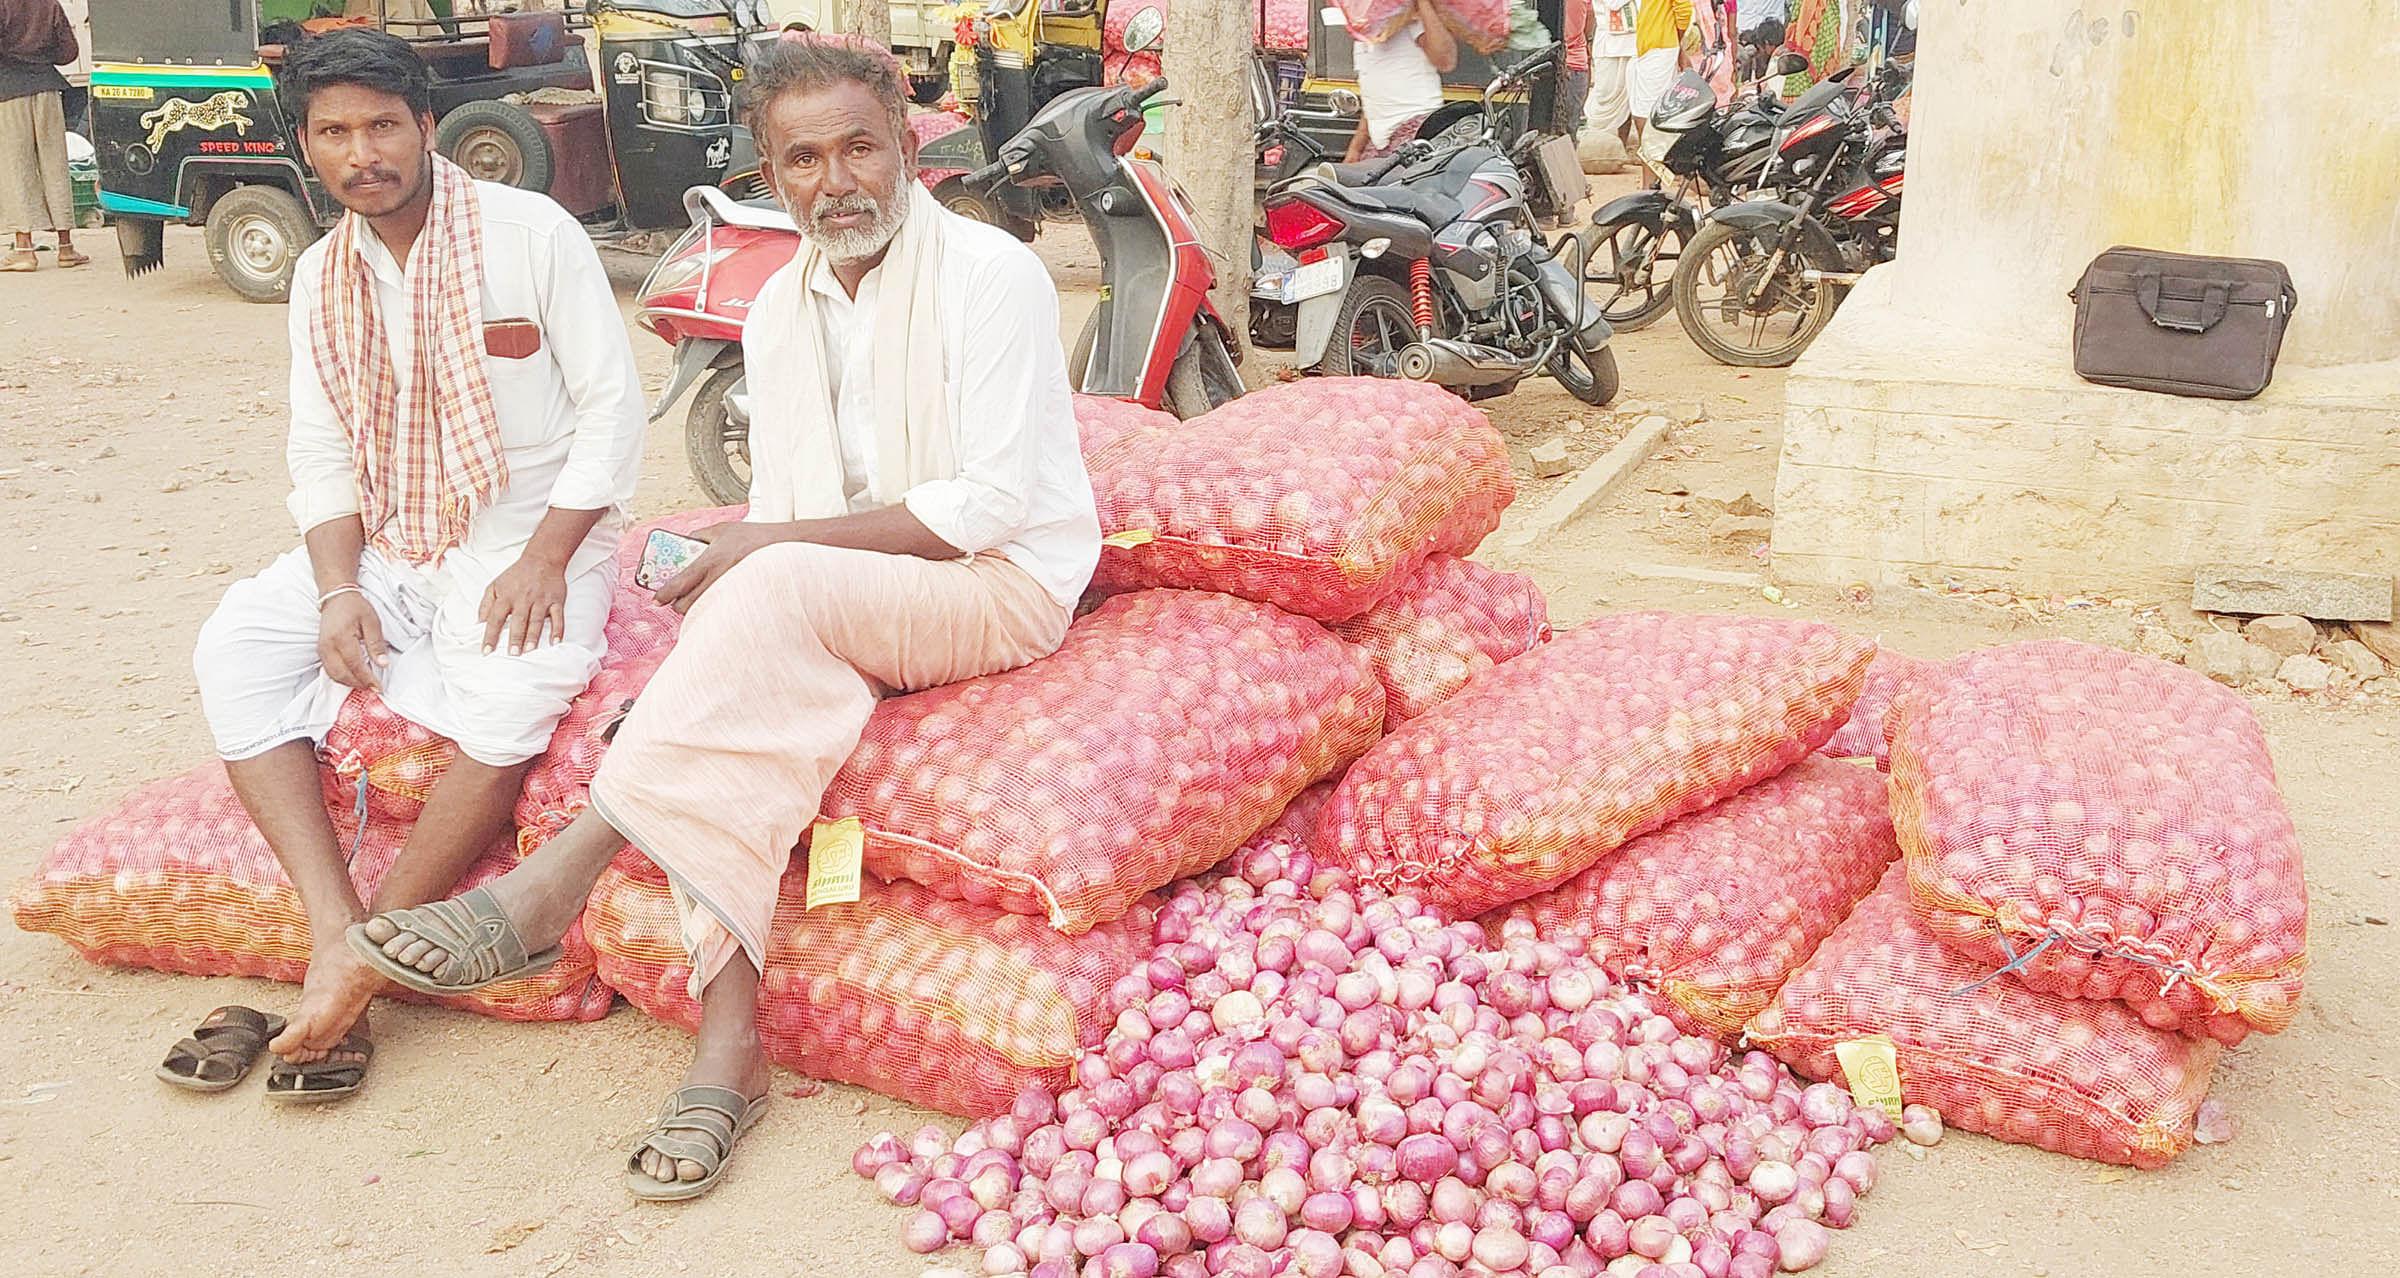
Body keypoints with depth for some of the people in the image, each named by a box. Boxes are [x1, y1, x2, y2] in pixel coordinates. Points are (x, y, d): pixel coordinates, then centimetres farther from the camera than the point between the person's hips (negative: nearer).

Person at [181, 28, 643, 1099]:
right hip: (386, 548, 6)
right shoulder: (321, 278, 9)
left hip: (530, 540, -5)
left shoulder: (533, 235, -7)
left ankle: (367, 958, -21)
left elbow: (613, 411, -9)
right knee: (234, 649, -17)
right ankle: (334, 934, -25)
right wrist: (338, 589, -10)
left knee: (513, 700, -33)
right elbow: (322, 455, 8)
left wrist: (542, 563, -19)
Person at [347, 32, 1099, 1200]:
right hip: (831, 605, 6)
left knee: (780, 587, -33)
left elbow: (994, 502, -17)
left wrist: (777, 542, -19)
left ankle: (553, 883, -32)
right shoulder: (778, 313, 11)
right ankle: (728, 1045, -27)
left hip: (1001, 586, -6)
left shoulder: (990, 275, -10)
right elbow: (776, 514, 13)